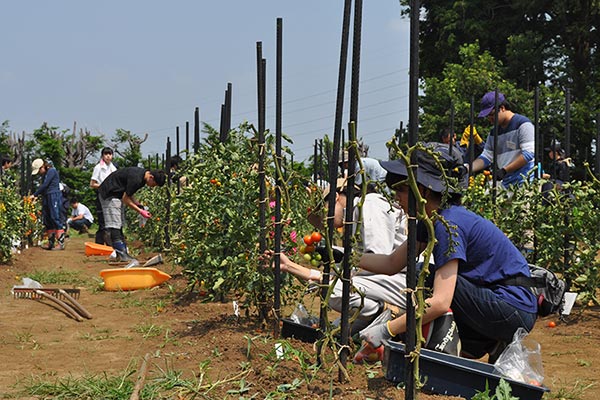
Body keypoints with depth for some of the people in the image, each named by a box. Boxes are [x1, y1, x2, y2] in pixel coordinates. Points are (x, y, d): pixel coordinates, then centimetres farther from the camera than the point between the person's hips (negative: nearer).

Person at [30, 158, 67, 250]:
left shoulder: (52, 171, -7)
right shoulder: (45, 174, 20)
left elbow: (45, 185, -13)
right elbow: (43, 187, 16)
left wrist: (34, 194, -10)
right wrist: (37, 196, 2)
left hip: (54, 196, -9)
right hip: (46, 197, 9)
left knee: (56, 218, -12)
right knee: (47, 220, 8)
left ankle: (61, 243, -14)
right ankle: (51, 243, 12)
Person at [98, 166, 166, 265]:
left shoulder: (142, 175, 4)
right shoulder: (136, 178, -27)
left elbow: (129, 193, 13)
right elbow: (125, 199, -20)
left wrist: (138, 205, 0)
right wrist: (140, 211, -16)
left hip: (116, 194, 11)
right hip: (109, 194, -11)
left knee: (119, 226, 11)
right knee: (114, 225, -14)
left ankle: (123, 253, 14)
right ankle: (121, 254, -20)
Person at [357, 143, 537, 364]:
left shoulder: (448, 224, -21)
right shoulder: (431, 220, 7)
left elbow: (440, 302, -28)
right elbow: (392, 264, 14)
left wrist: (386, 330, -25)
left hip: (514, 310, -9)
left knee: (426, 277, -13)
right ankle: (492, 344, 11)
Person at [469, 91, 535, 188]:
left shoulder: (522, 124, -6)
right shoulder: (494, 133, 18)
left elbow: (528, 154, -14)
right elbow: (486, 157, 17)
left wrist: (504, 171, -17)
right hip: (506, 184, 6)